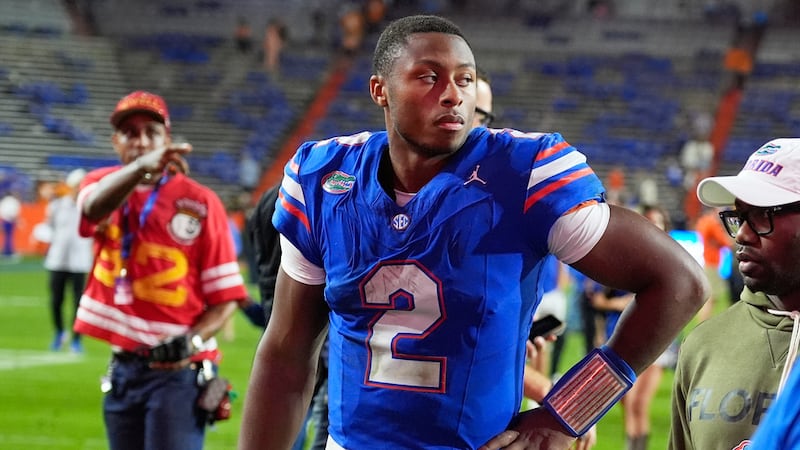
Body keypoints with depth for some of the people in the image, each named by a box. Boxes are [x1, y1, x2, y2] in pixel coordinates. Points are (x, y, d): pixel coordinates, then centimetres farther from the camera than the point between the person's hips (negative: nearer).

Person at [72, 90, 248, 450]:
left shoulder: (200, 201, -4)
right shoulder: (104, 184, 4)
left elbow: (226, 296, -4)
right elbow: (93, 207, -23)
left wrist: (192, 341, -22)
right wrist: (140, 167, -42)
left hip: (178, 370, -4)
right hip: (122, 369, 4)